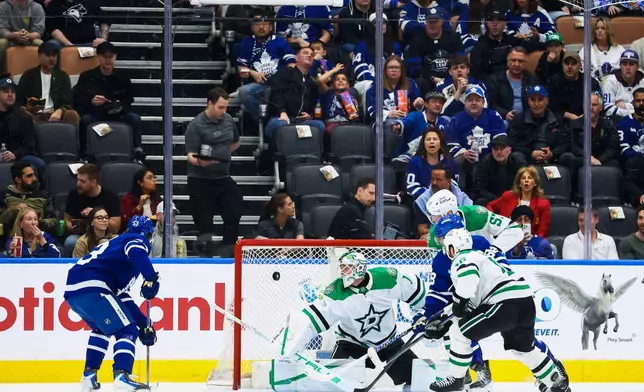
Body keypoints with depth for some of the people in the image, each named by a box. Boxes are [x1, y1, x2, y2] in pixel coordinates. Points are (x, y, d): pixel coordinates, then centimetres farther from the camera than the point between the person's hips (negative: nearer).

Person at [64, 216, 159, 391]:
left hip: (73, 291, 9)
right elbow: (136, 252, -20)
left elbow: (122, 297, 34)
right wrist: (151, 279, -22)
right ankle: (122, 377, -20)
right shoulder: (138, 240, 10)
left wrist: (144, 323, 32)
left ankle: (89, 375, 27)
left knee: (102, 328, 32)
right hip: (91, 289, -9)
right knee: (127, 331, -4)